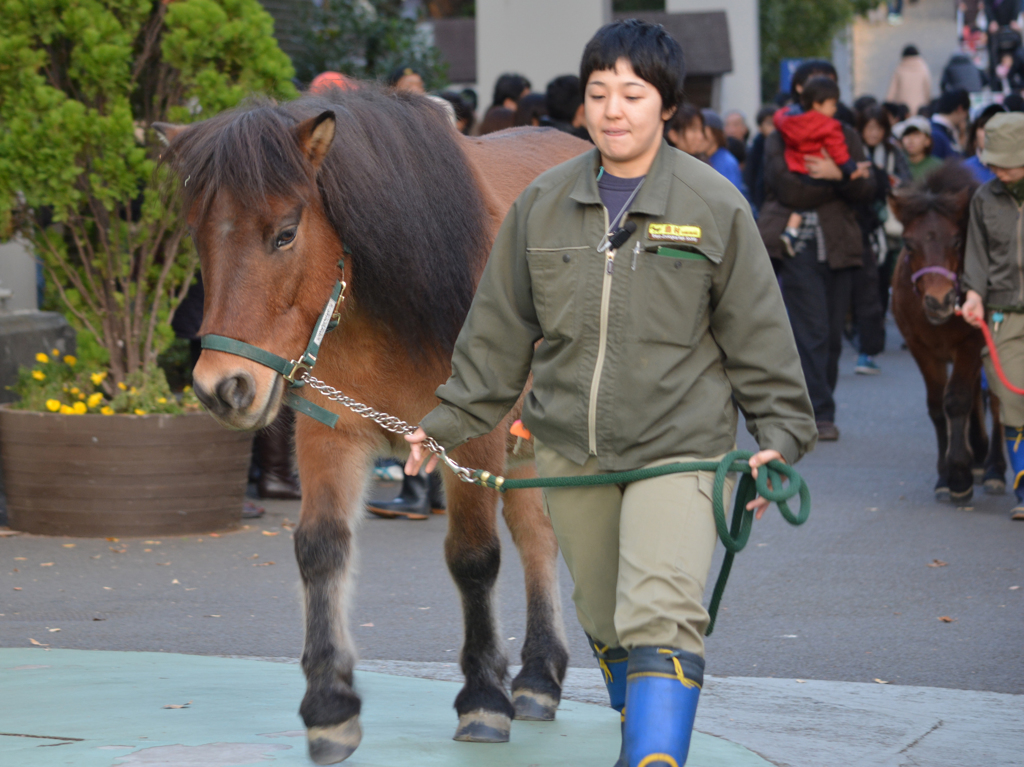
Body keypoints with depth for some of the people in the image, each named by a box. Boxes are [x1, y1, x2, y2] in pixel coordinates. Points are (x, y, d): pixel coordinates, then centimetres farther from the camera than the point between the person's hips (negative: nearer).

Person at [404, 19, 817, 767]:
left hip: (678, 448, -4)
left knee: (661, 620, -19)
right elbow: (499, 331, 11)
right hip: (569, 452, 4)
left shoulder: (715, 206, -4)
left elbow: (757, 333, 1)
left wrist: (780, 437, -4)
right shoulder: (542, 204, 4)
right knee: (606, 625, 14)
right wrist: (448, 422, 9)